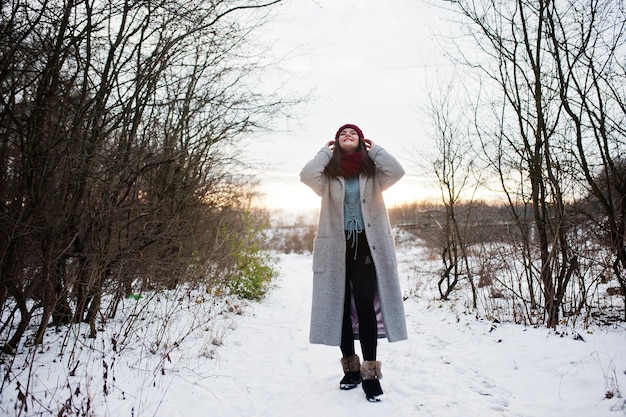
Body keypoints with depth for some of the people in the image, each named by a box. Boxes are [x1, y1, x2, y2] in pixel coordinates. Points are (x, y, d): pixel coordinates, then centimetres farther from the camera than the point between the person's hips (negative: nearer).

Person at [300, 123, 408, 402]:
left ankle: (370, 372, 3)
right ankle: (351, 368, 22)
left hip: (366, 246, -1)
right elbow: (306, 175, -13)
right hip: (335, 248, 1)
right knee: (340, 307, 7)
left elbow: (396, 171, -11)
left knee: (365, 306, -6)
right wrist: (327, 150, 1)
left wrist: (373, 148, 1)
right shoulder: (329, 174, 7)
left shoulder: (373, 173, 8)